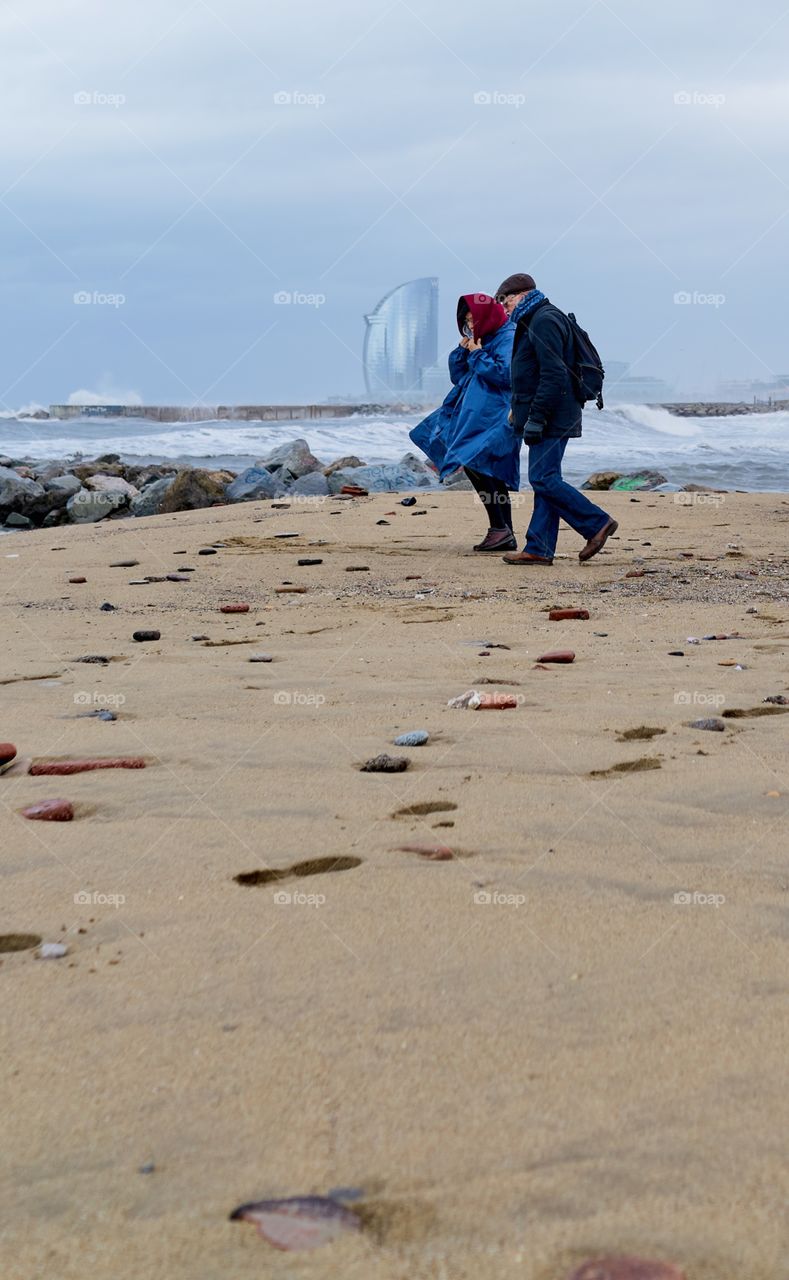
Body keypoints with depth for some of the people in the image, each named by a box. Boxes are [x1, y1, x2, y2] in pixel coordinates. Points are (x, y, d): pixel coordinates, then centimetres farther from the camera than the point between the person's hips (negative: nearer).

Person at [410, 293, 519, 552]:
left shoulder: (508, 338, -8)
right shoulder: (482, 340, 21)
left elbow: (504, 374, -22)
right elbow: (457, 376, 22)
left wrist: (477, 355, -11)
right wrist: (463, 350, 6)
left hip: (495, 419, -10)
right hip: (478, 417, 10)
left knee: (473, 464, -19)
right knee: (493, 476, 7)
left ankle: (500, 528, -18)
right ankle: (504, 535, 8)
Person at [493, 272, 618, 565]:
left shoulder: (544, 321, -13)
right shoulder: (534, 321, 21)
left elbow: (554, 376, -22)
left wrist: (535, 419, -23)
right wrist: (520, 413, 23)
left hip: (552, 419, -11)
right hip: (552, 420, 11)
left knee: (543, 480, -12)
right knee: (545, 480, 7)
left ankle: (597, 524, -6)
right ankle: (539, 549, 8)